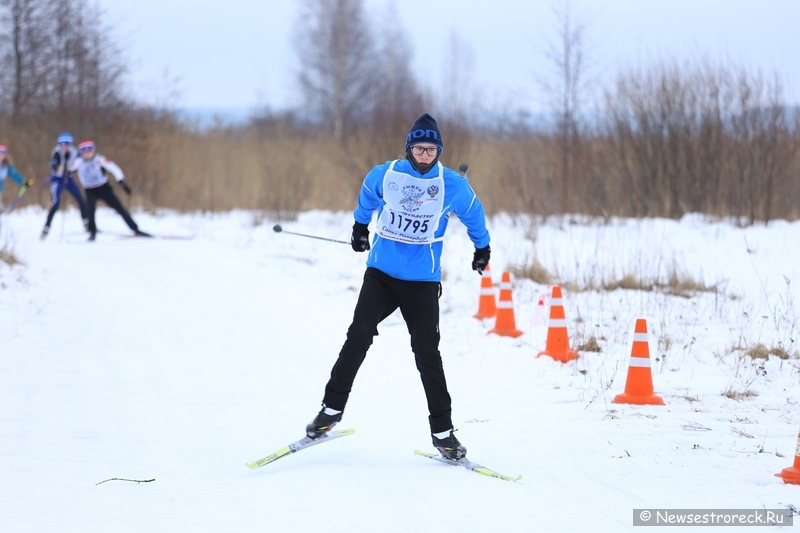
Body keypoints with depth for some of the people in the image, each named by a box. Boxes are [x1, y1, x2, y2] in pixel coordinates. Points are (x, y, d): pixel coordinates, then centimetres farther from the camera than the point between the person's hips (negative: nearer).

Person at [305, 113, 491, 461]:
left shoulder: (452, 185, -7)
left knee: (427, 353, -3)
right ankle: (332, 408, 2)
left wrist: (482, 249, 26)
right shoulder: (385, 175, -5)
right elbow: (366, 199, 19)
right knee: (358, 337, -11)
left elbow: (474, 215, 14)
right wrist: (360, 227, 33)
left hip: (422, 281, -1)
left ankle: (442, 431, 4)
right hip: (381, 272, 1)